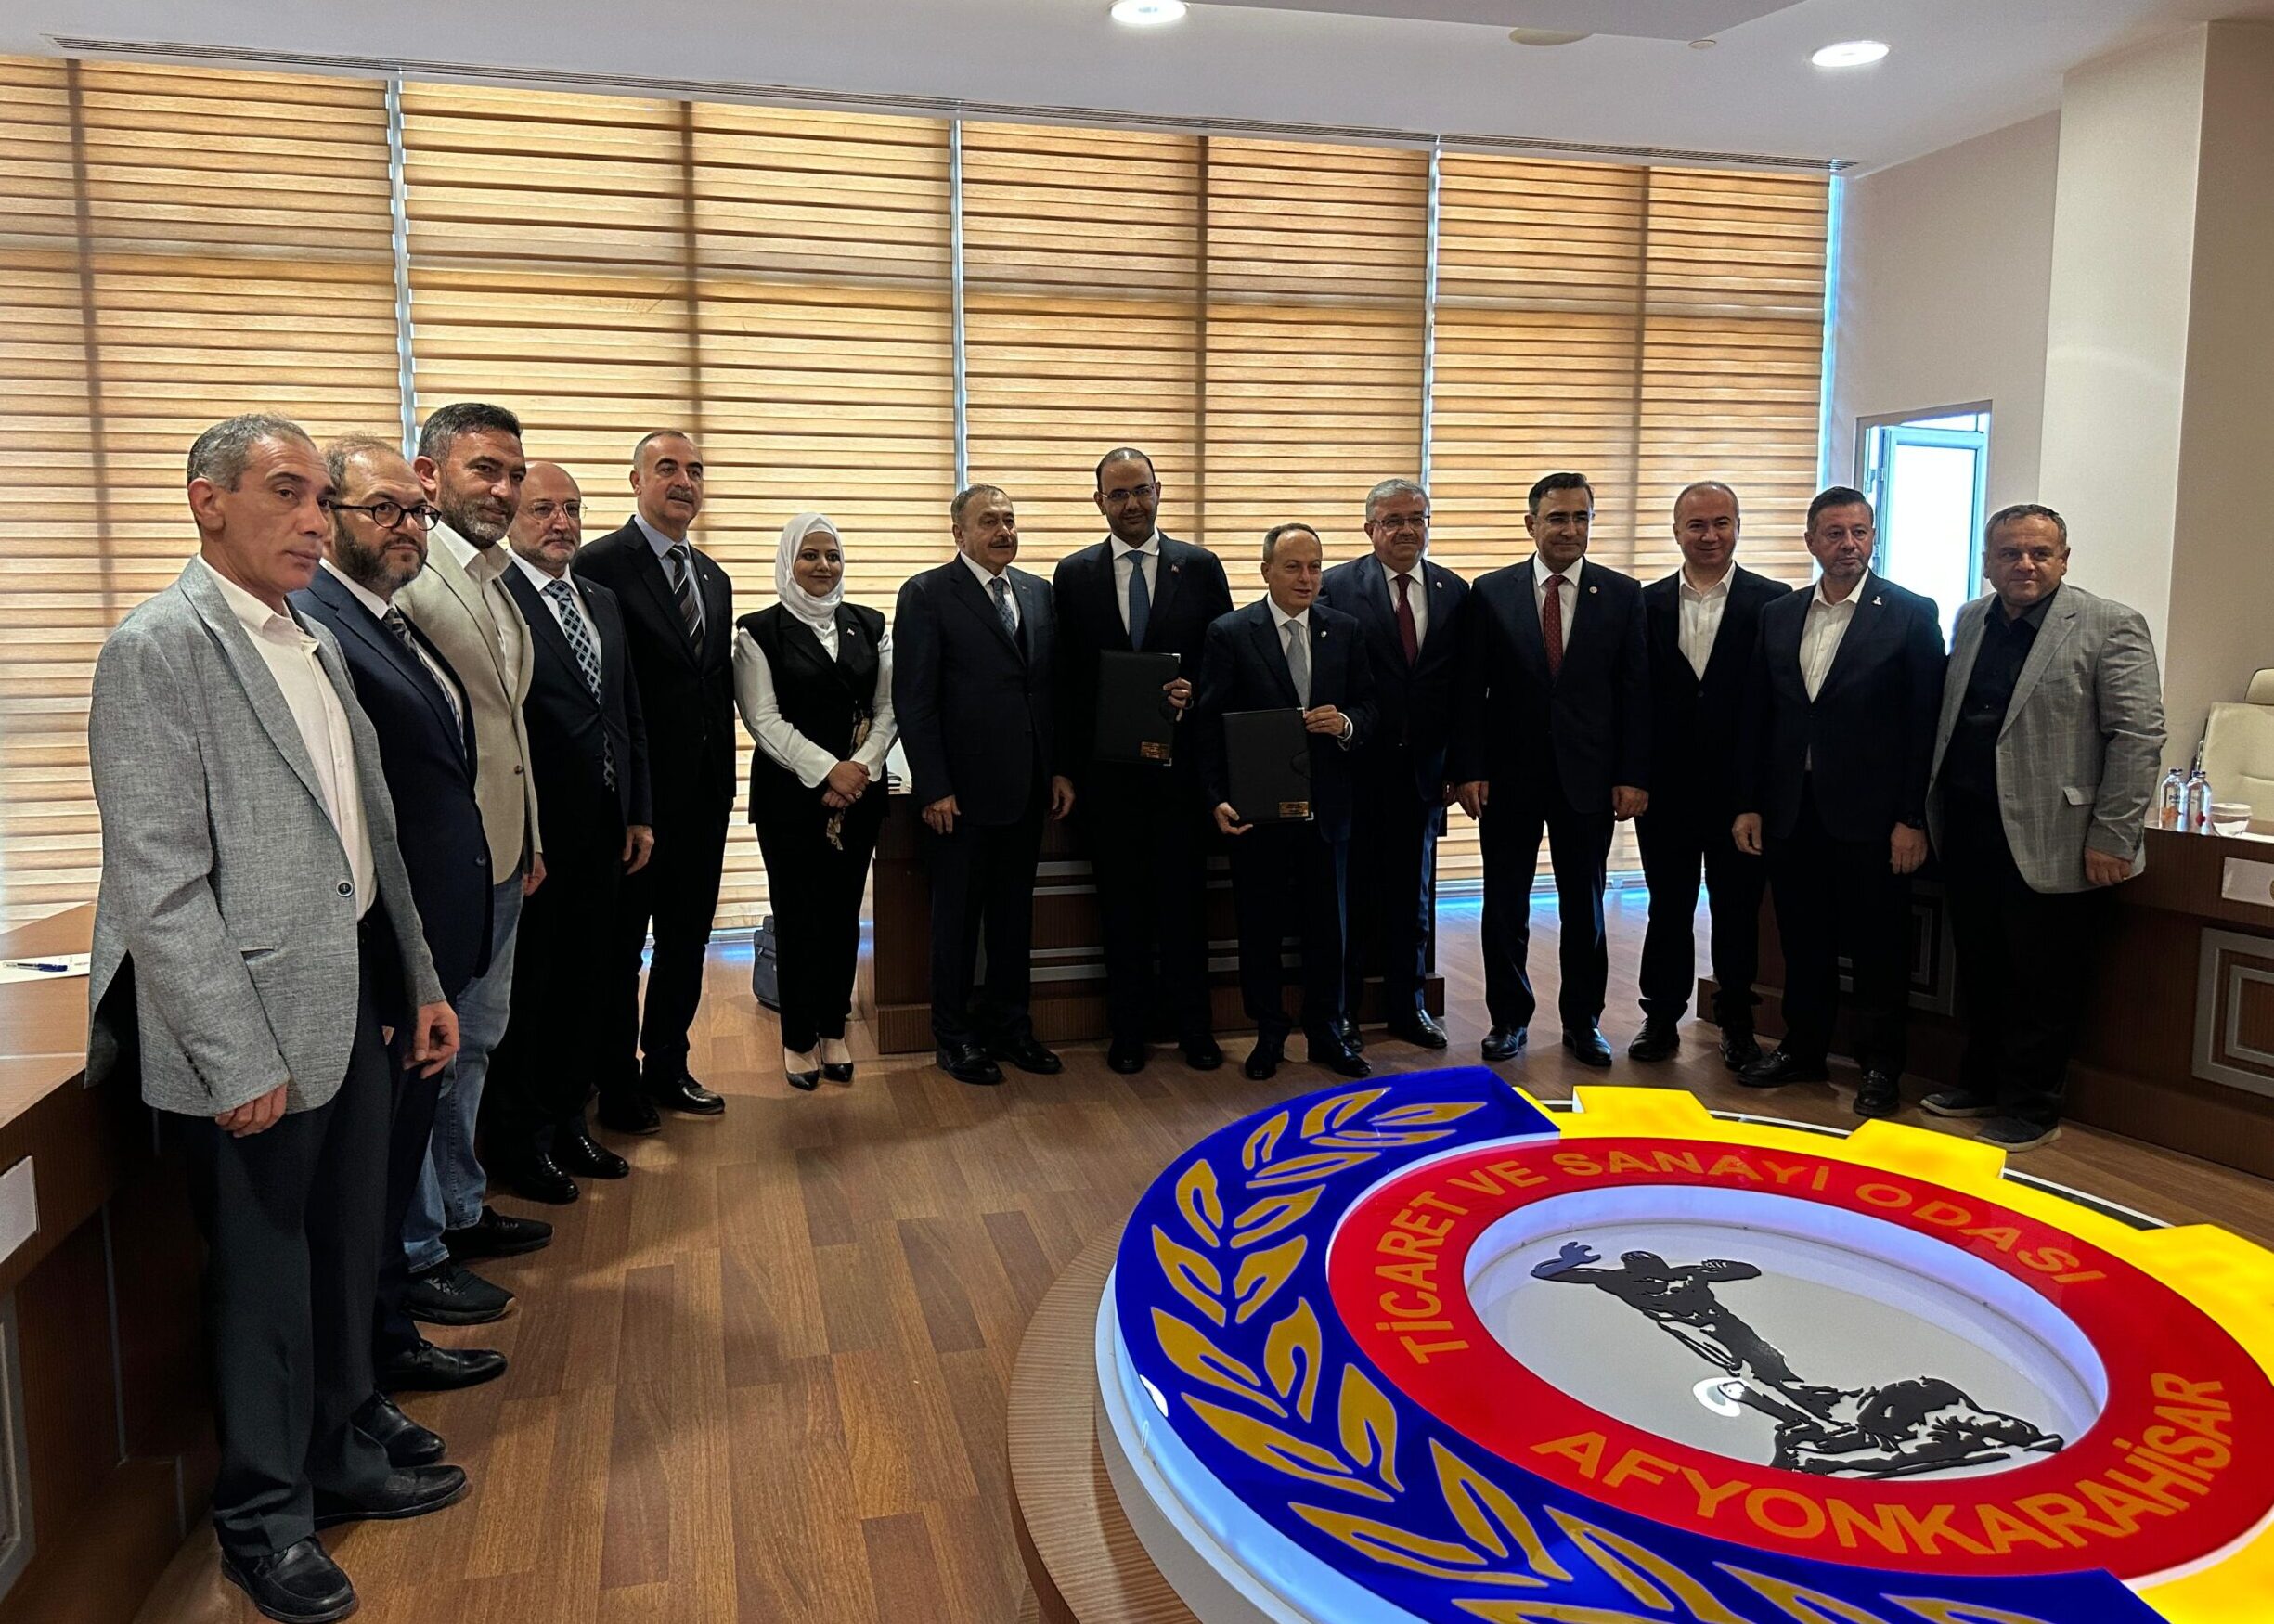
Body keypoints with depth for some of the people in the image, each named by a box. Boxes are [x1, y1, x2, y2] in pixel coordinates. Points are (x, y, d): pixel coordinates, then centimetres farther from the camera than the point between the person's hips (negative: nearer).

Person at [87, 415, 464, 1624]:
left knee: (347, 1254, 19)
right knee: (263, 1278, 9)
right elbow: (162, 883, -17)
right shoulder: (157, 651, -13)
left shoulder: (315, 642, 12)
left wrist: (419, 980, 13)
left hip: (354, 1007, 7)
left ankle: (335, 1459, 38)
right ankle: (265, 1520, 28)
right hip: (255, 1036, -7)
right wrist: (240, 1061, -18)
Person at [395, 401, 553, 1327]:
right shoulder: (407, 578, -17)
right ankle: (415, 1254, 17)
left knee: (471, 1042, 21)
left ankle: (461, 1209, 37)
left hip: (501, 859, 10)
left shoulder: (494, 583, 13)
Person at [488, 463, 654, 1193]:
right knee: (524, 990, 7)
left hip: (602, 833, 7)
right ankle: (517, 1140, 22)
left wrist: (638, 815, 11)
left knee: (581, 986, 17)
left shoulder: (604, 602, 13)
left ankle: (567, 1123, 32)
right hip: (532, 837, -7)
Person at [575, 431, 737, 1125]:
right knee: (620, 944, 7)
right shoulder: (601, 565, -10)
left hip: (703, 793, 7)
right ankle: (617, 1084, 21)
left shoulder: (713, 578, 14)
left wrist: (724, 779, 10)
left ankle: (667, 1068, 30)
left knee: (687, 939, 15)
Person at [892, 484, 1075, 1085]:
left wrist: (1059, 769, 7)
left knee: (1015, 911, 14)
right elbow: (913, 701, -10)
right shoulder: (926, 595, -6)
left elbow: (1054, 686, 12)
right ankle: (954, 1037, 19)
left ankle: (1010, 1025, 26)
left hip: (1027, 787, 5)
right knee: (957, 915, 7)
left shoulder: (1038, 592, 11)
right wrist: (934, 788, -14)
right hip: (964, 788, -5)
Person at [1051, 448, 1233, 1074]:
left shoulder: (1200, 567, 4)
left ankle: (1193, 1026, 18)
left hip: (1181, 762, 0)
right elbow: (1065, 677, 4)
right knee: (1122, 902, 8)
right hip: (1107, 767, 1)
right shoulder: (1074, 575, 5)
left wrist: (1195, 691, -15)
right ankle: (1128, 1029, 19)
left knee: (1185, 898, 6)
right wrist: (1066, 766, -1)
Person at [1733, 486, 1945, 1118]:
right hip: (1792, 811, 4)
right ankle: (1802, 1049, 28)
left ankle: (1879, 1067, 19)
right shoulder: (1778, 615, 9)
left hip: (1870, 813, -4)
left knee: (1877, 946, 5)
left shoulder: (1912, 614, -3)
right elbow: (1755, 716, 10)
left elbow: (1926, 724, -6)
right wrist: (1748, 803, 6)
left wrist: (1913, 818, -10)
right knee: (1802, 941, 14)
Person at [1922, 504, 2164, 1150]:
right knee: (1979, 972, 17)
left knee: (2044, 986, 6)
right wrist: (1930, 809, 9)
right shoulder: (1970, 620, 10)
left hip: (2050, 843, -6)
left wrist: (2111, 840, -15)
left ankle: (2029, 1109, 19)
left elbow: (2138, 737, -11)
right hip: (1969, 831, 6)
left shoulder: (2111, 627, -8)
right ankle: (1981, 1082, 32)